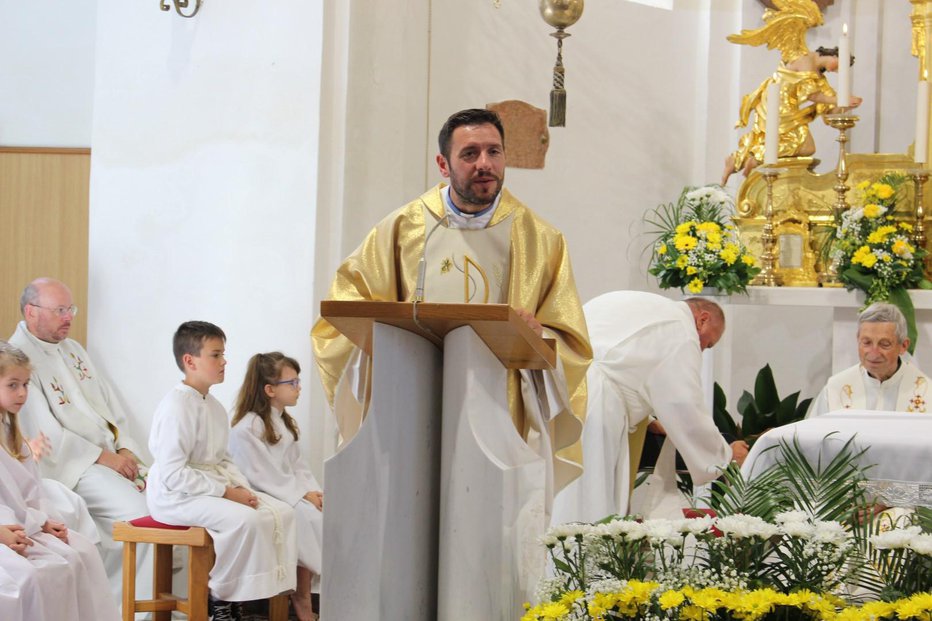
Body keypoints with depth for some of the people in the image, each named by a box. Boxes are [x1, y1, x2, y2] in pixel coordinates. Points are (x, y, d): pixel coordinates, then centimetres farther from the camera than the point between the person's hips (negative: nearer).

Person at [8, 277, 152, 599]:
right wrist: (101, 457, -15)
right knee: (139, 512, -26)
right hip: (69, 464, -8)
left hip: (112, 456, 8)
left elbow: (110, 404, 18)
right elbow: (44, 430, -16)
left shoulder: (73, 350, 19)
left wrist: (124, 449, 0)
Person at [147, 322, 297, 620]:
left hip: (213, 487, 9)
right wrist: (225, 491, -21)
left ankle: (270, 589, -3)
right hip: (175, 497, -9)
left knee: (281, 512, -5)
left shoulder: (214, 406, 12)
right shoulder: (176, 407, -18)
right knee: (246, 520, -30)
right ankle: (218, 596, -12)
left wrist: (241, 487, -2)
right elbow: (173, 475, -22)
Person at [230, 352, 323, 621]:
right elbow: (262, 476, -17)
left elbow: (297, 465, 14)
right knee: (310, 518, -28)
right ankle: (302, 597, -16)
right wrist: (302, 496, -18)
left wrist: (313, 491, -4)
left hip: (292, 494, 8)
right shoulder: (246, 429, -13)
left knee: (330, 512, -19)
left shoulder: (285, 423, 16)